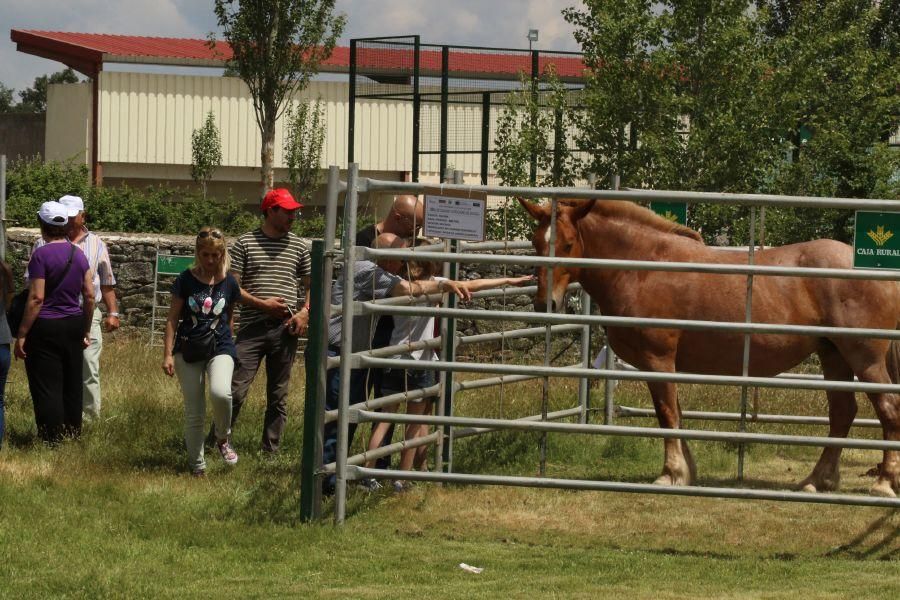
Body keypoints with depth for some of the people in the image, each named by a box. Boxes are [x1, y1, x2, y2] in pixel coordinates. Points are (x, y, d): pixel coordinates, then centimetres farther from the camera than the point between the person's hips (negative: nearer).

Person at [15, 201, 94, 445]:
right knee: (72, 386, 14)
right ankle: (73, 438, 21)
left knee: (46, 388, -1)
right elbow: (89, 295, 7)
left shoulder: (41, 255, -14)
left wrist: (21, 334, -14)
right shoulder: (78, 254, 5)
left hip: (46, 327, -6)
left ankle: (52, 442, -3)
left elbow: (36, 298, -18)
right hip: (73, 325, 6)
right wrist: (86, 331, 17)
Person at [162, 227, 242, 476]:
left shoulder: (229, 283, 1)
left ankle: (222, 439, -2)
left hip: (220, 348, 0)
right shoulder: (186, 280, -3)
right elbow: (173, 318, 0)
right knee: (194, 412, 3)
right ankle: (197, 465, 16)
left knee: (220, 393, -29)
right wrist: (167, 354, -5)